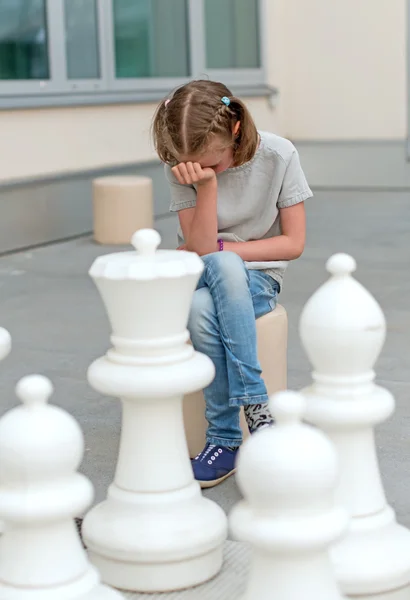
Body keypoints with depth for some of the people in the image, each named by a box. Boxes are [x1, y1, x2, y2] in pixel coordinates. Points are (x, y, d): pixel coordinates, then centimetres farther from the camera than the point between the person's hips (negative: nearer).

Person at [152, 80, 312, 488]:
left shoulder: (277, 156, -12)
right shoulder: (179, 166, -11)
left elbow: (293, 243, -9)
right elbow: (200, 247, -16)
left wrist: (218, 249, -11)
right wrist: (206, 185, -28)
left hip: (257, 278, -1)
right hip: (201, 275, 1)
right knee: (201, 311, -37)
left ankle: (225, 437, -34)